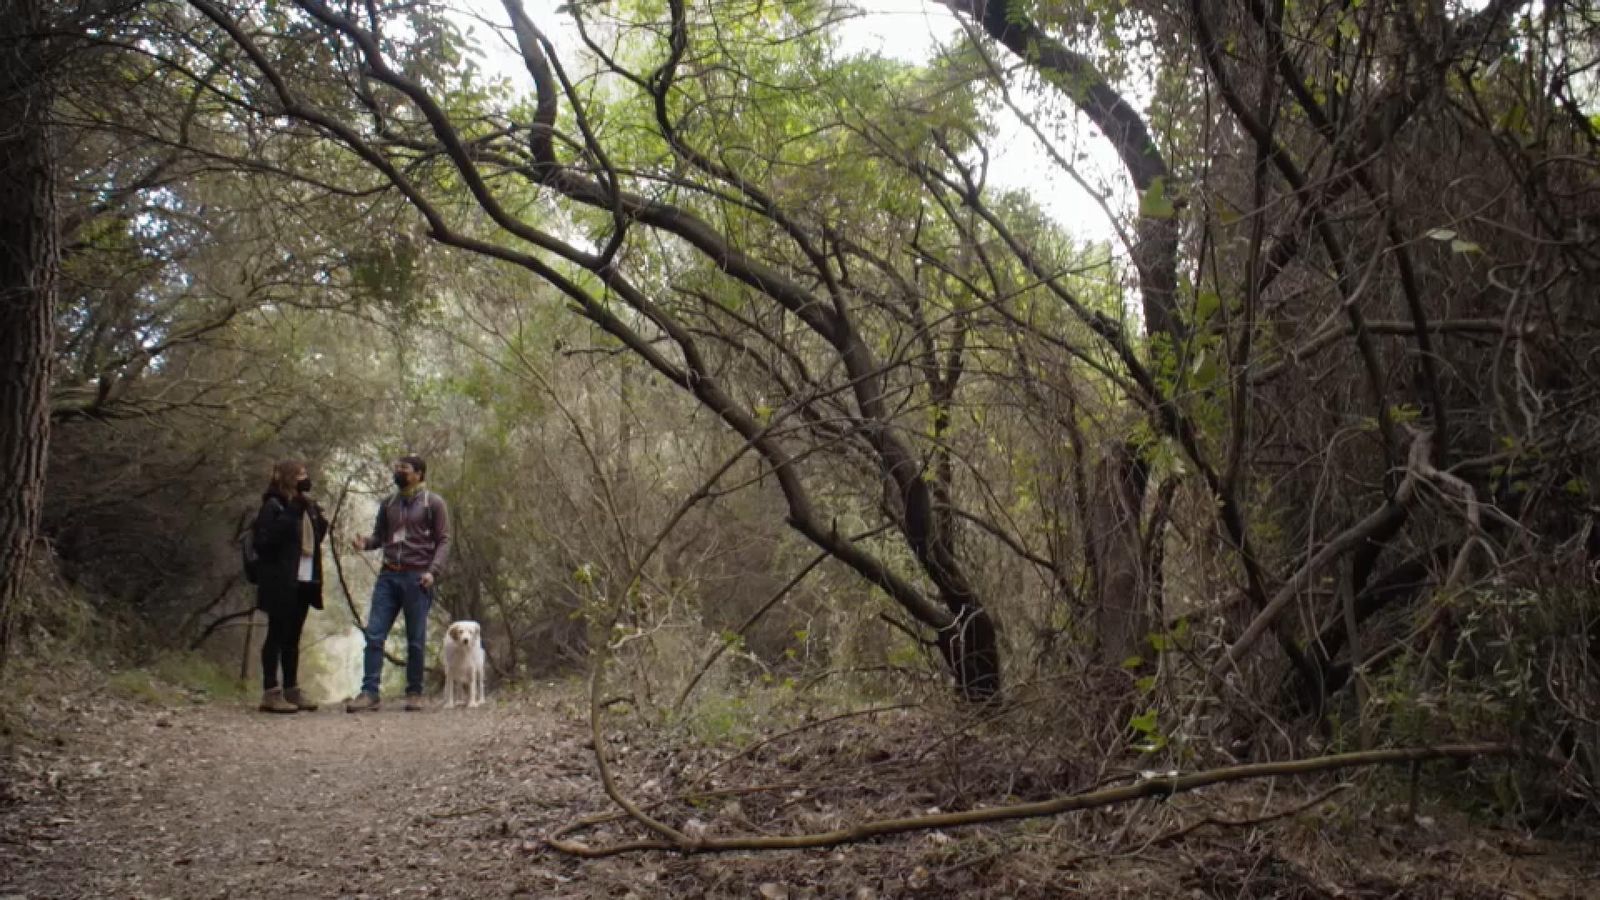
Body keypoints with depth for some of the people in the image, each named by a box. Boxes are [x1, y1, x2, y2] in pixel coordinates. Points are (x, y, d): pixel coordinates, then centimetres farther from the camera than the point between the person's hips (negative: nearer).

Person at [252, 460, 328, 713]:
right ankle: (271, 692, 1)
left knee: (293, 637, 12)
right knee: (277, 635, -3)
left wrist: (317, 518, 2)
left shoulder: (306, 507, 16)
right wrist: (289, 515, -23)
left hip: (304, 581, 7)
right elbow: (262, 542, -17)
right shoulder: (273, 506, -7)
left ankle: (291, 690, 17)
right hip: (281, 583, -7)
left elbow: (315, 538, 20)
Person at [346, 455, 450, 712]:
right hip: (388, 576, 4)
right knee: (374, 635, -4)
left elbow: (443, 541, -3)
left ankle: (414, 694, 12)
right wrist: (365, 543, -5)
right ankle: (369, 693, -2)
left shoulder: (433, 502, 0)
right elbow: (379, 536, 18)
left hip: (417, 577, -4)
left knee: (415, 640, 2)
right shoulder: (388, 503, 15)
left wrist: (432, 571, -16)